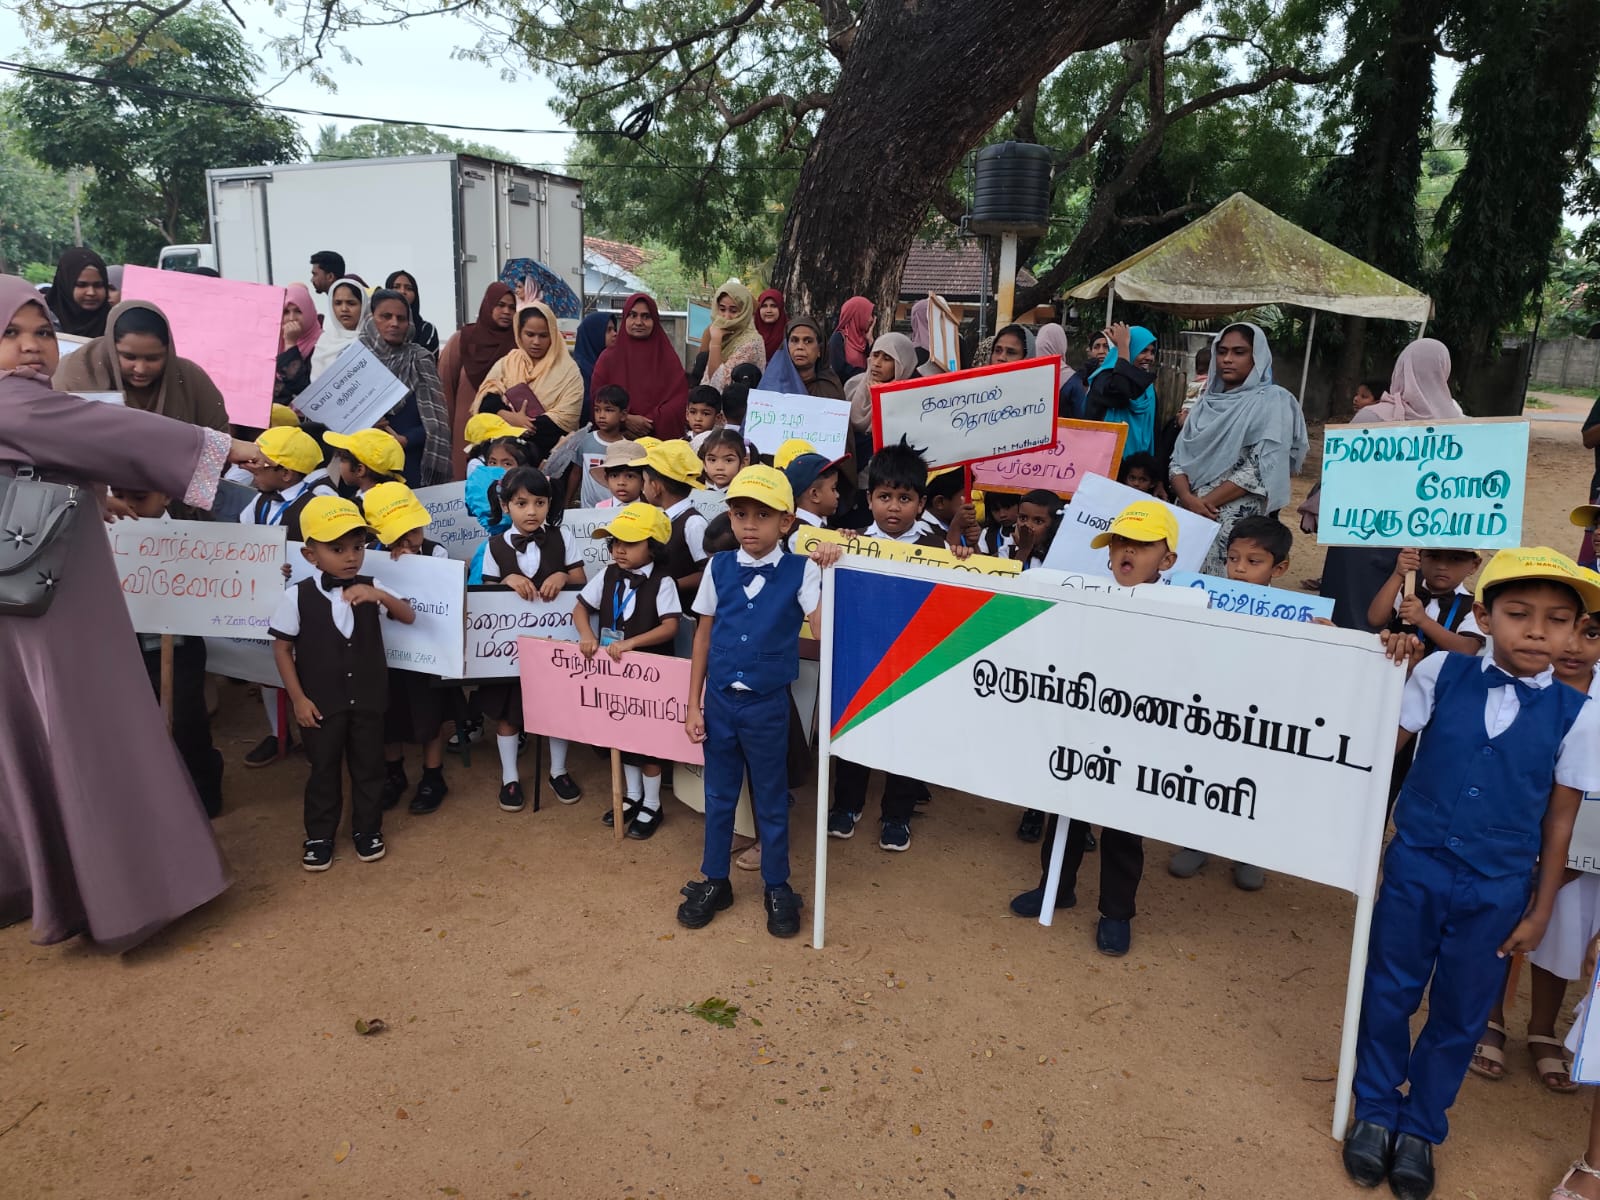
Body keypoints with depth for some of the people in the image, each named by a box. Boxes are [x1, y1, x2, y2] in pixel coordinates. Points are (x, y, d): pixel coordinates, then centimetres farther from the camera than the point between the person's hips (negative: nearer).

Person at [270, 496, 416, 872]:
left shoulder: (370, 588, -5)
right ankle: (319, 836, 28)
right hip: (321, 701, -2)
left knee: (368, 765, 13)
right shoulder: (297, 597, -12)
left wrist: (382, 595, -28)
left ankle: (367, 828, 30)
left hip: (368, 697, 2)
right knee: (323, 769, 11)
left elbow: (409, 617, -8)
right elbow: (282, 648, -6)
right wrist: (298, 698, -8)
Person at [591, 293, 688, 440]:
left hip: (661, 437, 0)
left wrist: (651, 422, -10)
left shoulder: (668, 357, 10)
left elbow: (679, 398, 2)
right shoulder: (609, 358, 11)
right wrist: (625, 419, -10)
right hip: (618, 437, 0)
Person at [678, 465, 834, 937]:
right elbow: (703, 635, 4)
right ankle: (714, 881, 33)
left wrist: (829, 574, -24)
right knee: (718, 796, 15)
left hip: (767, 704, -2)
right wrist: (694, 704, 4)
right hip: (719, 700, 3)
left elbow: (823, 630, -20)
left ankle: (777, 887, 29)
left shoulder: (799, 571, -9)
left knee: (771, 800, 12)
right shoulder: (720, 567, -1)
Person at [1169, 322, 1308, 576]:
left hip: (1238, 519, -5)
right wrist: (1187, 498, -12)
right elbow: (1179, 458, 8)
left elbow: (1262, 469, -12)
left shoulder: (1273, 401, -2)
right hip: (1189, 513, 5)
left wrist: (1207, 502, -15)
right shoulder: (1207, 401, 14)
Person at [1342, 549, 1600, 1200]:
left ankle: (1420, 1126, 37)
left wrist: (1539, 910, 4)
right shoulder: (1440, 674, -9)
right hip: (1415, 867, 0)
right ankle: (1375, 1109, 35)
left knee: (1460, 1014, 15)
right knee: (1388, 993, 13)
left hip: (1497, 891, 1)